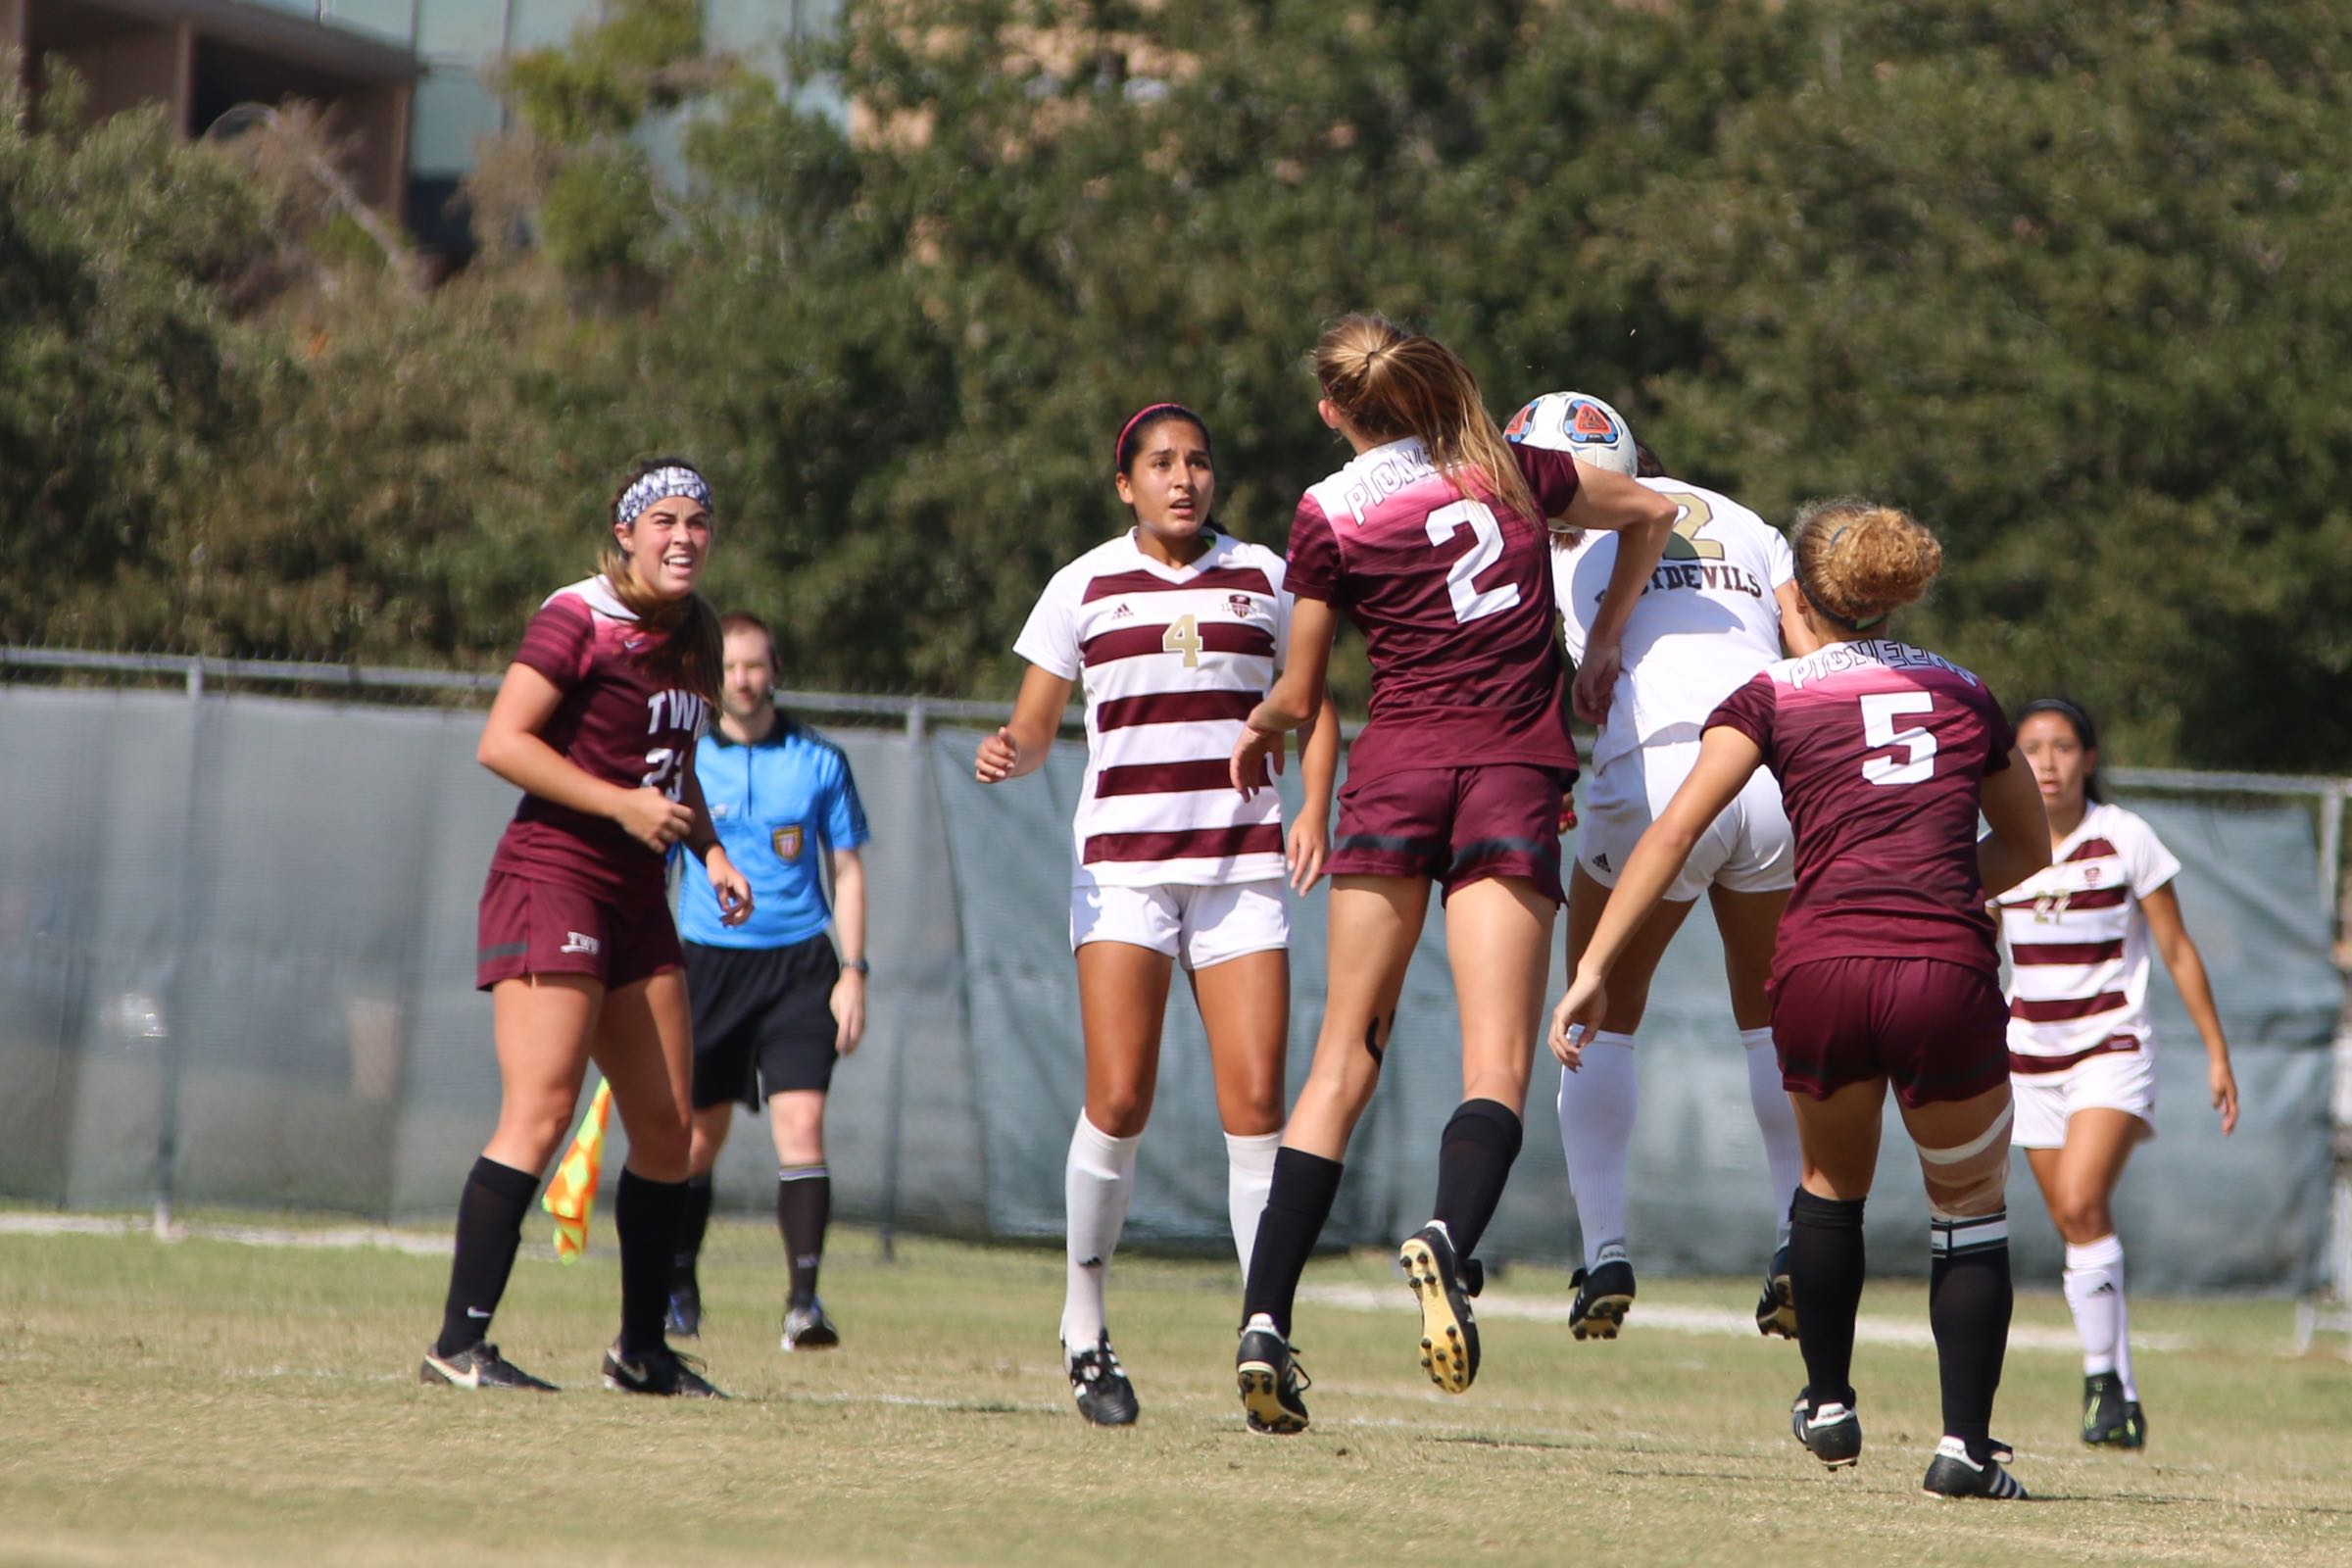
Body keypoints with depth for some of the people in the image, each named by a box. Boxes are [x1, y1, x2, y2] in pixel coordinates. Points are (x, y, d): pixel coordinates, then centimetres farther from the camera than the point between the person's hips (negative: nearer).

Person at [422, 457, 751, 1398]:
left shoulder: (689, 640, 14)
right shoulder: (579, 622, -11)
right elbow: (501, 743, -16)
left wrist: (710, 850, 11)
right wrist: (623, 805, -19)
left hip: (635, 898, 8)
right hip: (553, 874, -8)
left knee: (666, 1128, 9)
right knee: (541, 1111, -18)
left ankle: (642, 1350, 21)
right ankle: (458, 1344, -20)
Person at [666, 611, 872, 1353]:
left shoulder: (819, 762, 4)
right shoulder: (684, 762, 4)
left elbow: (847, 871, 9)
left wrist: (852, 973, 1)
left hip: (798, 962, -1)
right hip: (708, 958, 1)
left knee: (801, 1125, -14)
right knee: (697, 1136, 5)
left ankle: (803, 1300, -17)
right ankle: (677, 1291, 24)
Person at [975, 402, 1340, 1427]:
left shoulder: (1263, 579, 9)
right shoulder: (1085, 587, 6)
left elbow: (1314, 708, 17)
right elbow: (1034, 728, 11)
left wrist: (1314, 811, 0)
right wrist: (1007, 754, -13)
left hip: (1243, 865, 1)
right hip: (1122, 864, -1)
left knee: (1255, 1099, -10)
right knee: (1118, 1100, -11)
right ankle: (1085, 1328, 5)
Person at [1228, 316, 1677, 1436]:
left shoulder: (1327, 515, 3)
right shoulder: (1509, 471, 11)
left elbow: (1300, 700, 11)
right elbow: (1652, 512, 27)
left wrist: (1257, 728, 33)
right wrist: (1606, 639, 36)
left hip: (1394, 768, 0)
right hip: (1515, 773, 1)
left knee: (1343, 1061, 5)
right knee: (1496, 1065, -8)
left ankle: (1266, 1317, -3)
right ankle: (1448, 1238, -37)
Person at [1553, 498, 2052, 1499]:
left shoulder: (1773, 697, 12)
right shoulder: (1963, 694, 19)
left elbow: (1675, 830, 0)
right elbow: (2028, 848, 31)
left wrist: (1594, 967, -3)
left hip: (1823, 970, -1)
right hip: (1948, 977, 1)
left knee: (1833, 1185, 28)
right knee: (1970, 1211, 19)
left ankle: (1828, 1403, 34)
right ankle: (1966, 1442, 7)